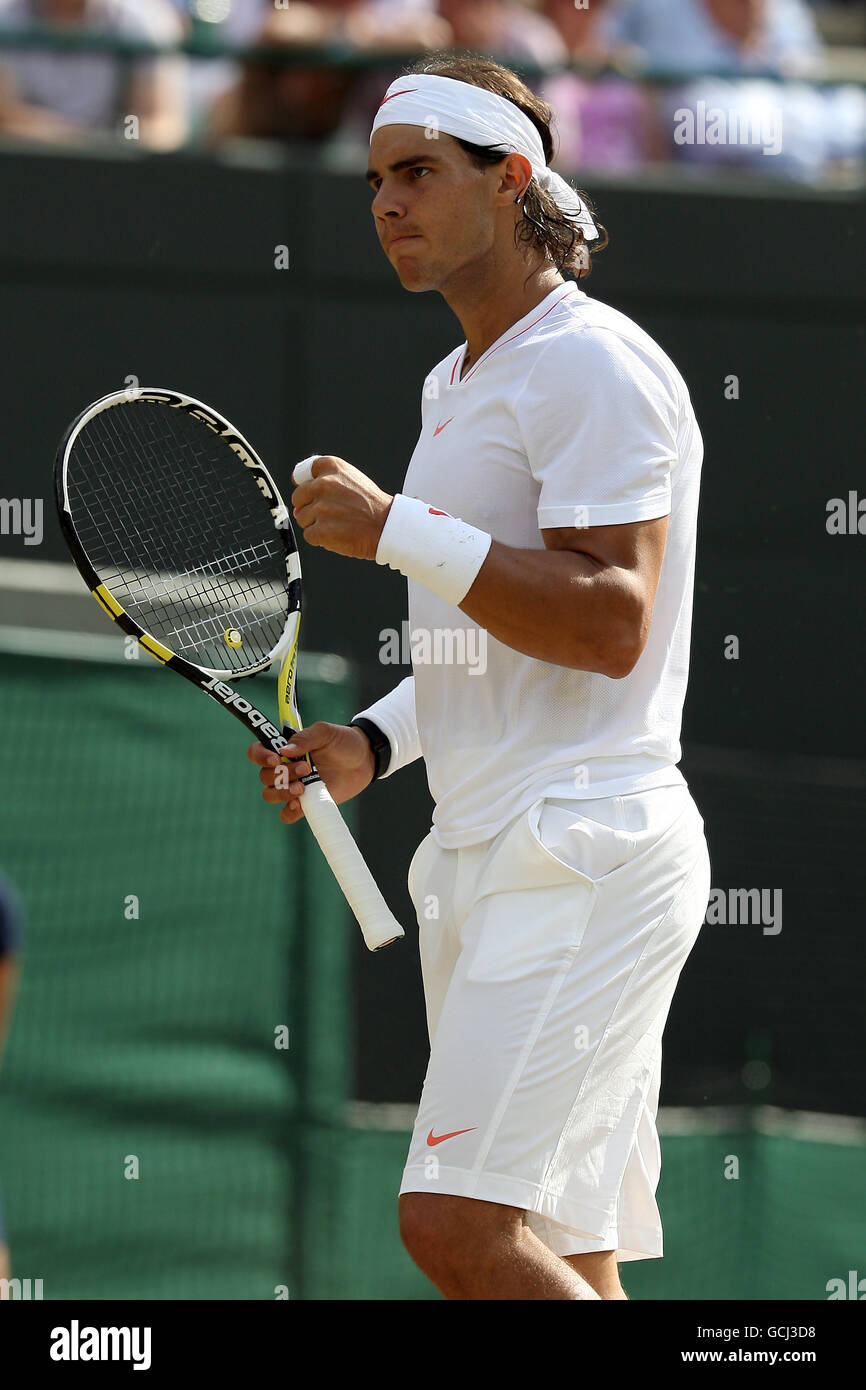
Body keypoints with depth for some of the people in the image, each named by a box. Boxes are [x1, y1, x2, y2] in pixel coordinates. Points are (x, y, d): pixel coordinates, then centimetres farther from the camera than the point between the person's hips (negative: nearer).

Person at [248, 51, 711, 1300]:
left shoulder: (593, 365, -9)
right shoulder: (457, 385, 21)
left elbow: (611, 624, -19)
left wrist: (396, 530, -20)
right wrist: (374, 743, 12)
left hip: (584, 852, -10)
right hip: (484, 858, 10)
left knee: (461, 1222, -21)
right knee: (555, 1266, 5)